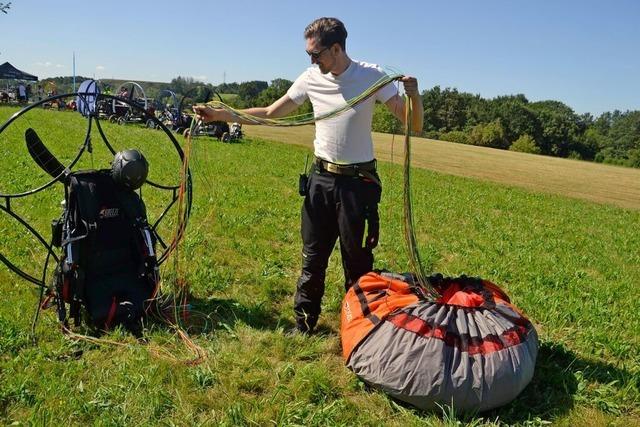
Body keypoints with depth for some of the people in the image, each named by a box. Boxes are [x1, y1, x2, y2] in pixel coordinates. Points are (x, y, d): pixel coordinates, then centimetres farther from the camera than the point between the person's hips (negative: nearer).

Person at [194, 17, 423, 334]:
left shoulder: (371, 76, -10)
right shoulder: (312, 78, 0)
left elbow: (414, 126, -12)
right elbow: (269, 113, 9)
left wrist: (414, 95, -33)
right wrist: (219, 115, 4)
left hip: (357, 182, -3)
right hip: (321, 179, 4)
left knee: (358, 260, 6)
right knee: (313, 257, 12)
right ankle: (304, 323, 26)